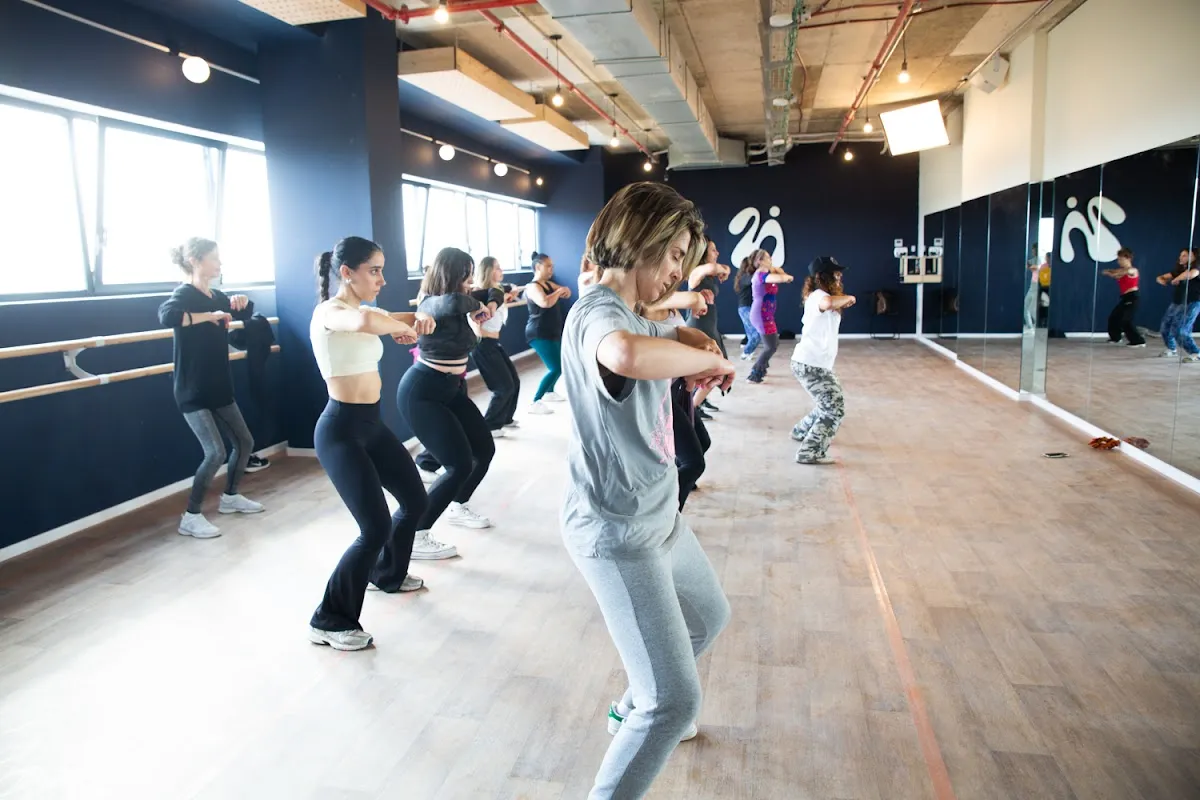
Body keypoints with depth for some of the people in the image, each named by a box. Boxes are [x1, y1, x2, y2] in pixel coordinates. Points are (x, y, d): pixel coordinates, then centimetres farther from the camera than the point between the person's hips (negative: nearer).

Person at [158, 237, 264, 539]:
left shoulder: (217, 296, 10)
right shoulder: (184, 294, -13)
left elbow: (246, 315, 28)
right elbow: (166, 316, -36)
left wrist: (243, 300, 6)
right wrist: (210, 316, -29)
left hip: (219, 388, 8)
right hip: (193, 392, -8)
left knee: (244, 442, 14)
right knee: (215, 453, -15)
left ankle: (230, 497, 34)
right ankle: (190, 517, -2)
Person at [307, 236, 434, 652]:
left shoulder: (363, 310, 12)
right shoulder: (329, 312, -17)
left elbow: (412, 320, 12)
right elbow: (366, 322, -40)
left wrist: (420, 321, -13)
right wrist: (403, 326, -21)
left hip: (372, 425, 10)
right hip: (341, 430, -10)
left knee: (415, 500, 20)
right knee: (376, 528, -11)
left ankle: (387, 574, 45)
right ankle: (329, 621, 6)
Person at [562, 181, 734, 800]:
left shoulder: (632, 315, 9)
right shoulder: (598, 311, -23)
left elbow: (676, 337, 27)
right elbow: (626, 355, -48)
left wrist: (700, 347, 2)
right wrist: (710, 359, -29)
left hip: (659, 516, 11)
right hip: (617, 533, -11)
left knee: (708, 617, 32)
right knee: (675, 703, -11)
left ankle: (632, 712, 54)